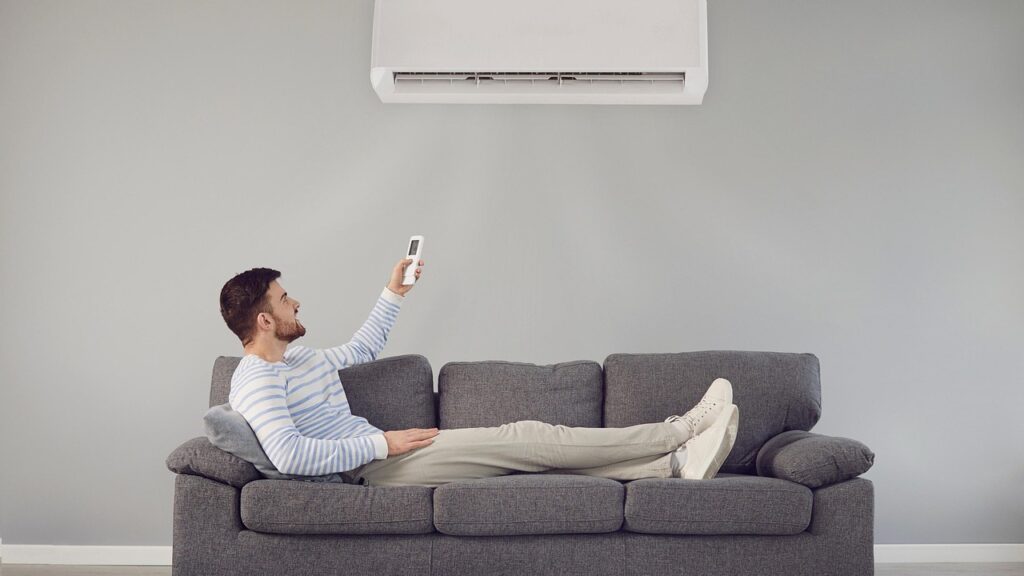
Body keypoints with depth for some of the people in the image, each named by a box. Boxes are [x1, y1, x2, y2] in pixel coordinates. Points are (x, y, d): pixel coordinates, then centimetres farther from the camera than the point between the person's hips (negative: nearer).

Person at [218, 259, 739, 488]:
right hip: (372, 469, -10)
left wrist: (393, 293, 28)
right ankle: (681, 431, -7)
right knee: (527, 438, -13)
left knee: (529, 445, -4)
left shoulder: (301, 358, 19)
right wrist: (381, 442, -22)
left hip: (381, 453, 10)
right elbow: (288, 454, -28)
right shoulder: (255, 380, -13)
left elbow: (362, 350, 36)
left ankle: (675, 463, -8)